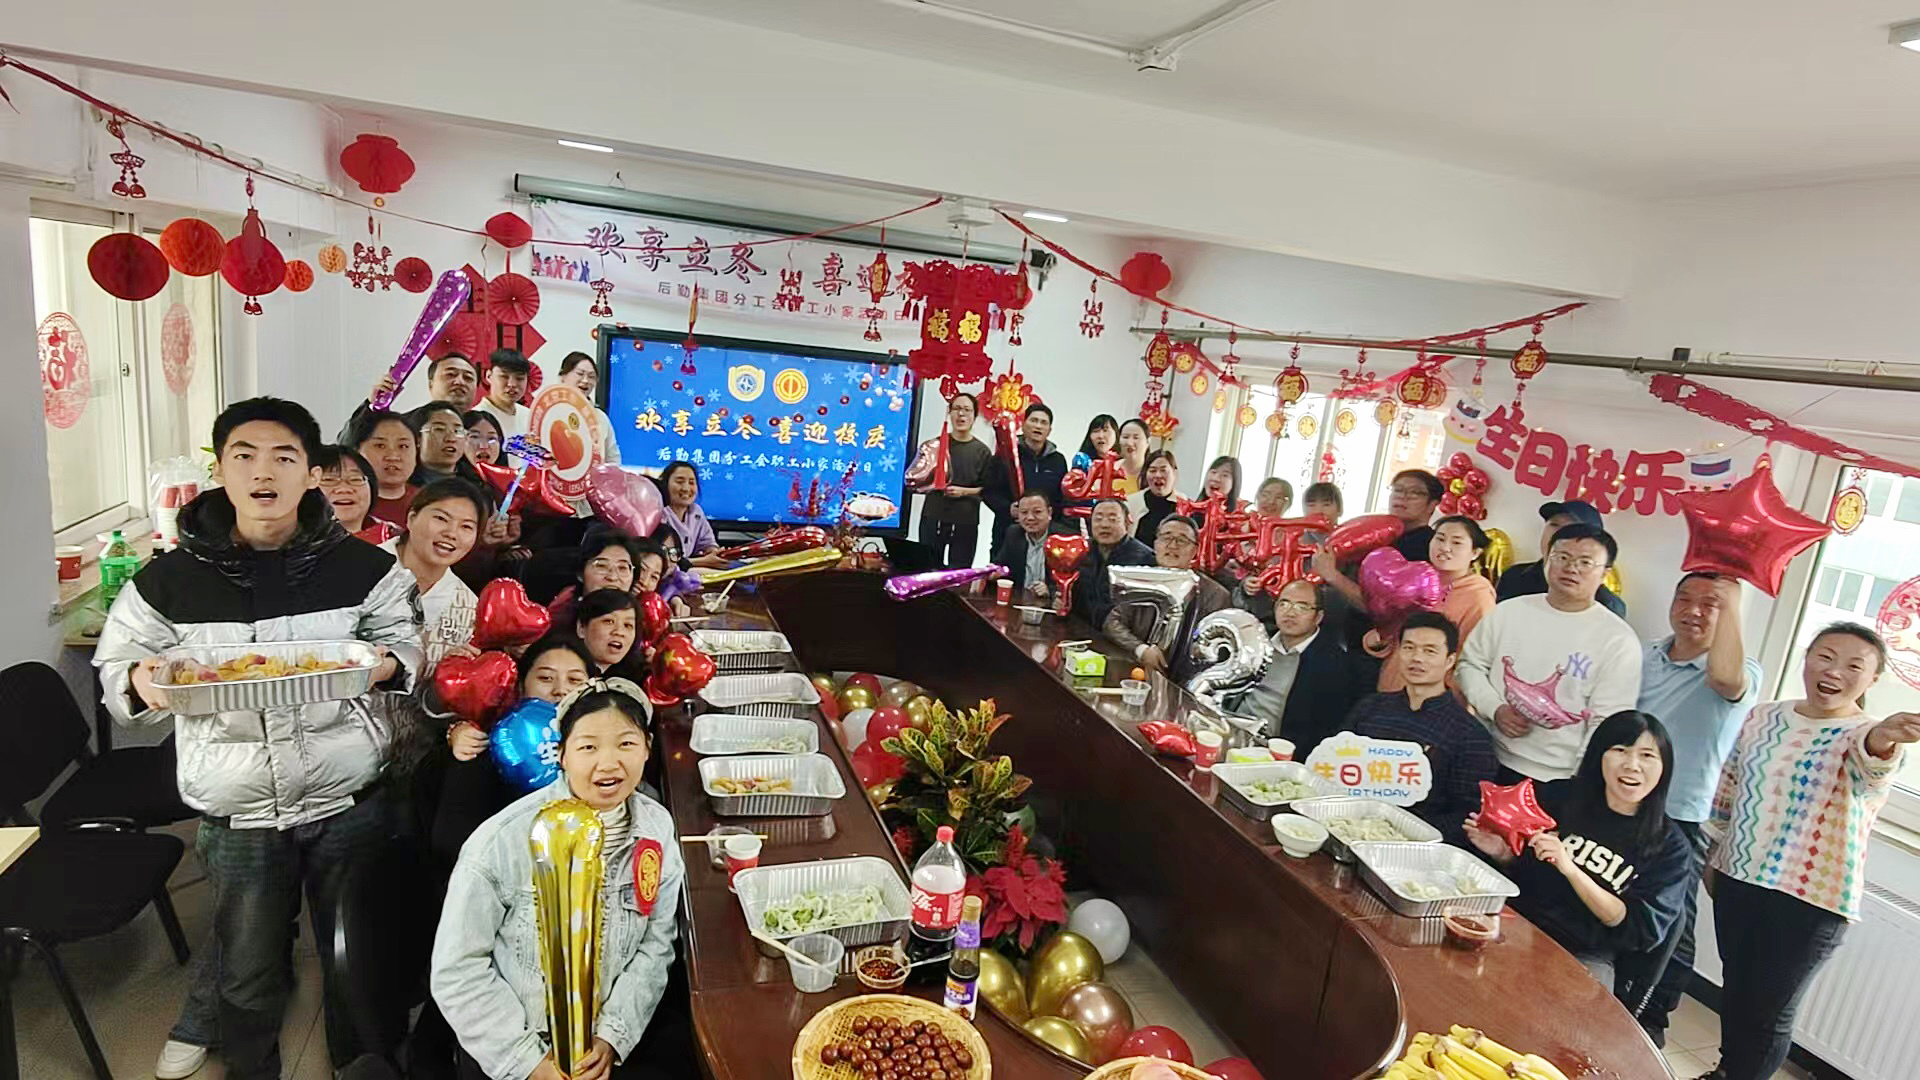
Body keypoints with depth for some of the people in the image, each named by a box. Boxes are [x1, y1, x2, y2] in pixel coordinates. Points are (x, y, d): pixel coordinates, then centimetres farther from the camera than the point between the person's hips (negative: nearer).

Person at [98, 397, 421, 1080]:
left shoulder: (362, 569, -5)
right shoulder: (167, 582, -4)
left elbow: (404, 643, 5)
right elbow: (116, 667, 6)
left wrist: (388, 664, -18)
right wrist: (142, 685, -17)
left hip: (349, 802, 0)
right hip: (238, 815, 1)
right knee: (249, 969, 15)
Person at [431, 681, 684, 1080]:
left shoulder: (658, 829, -8)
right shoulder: (502, 841, -20)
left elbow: (655, 946, -1)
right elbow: (458, 970, -12)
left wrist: (613, 1037, -11)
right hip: (509, 1047, -3)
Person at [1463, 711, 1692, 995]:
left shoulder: (1669, 847, 1)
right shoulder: (1563, 798, 5)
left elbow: (1642, 930, -9)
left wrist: (1570, 868, -20)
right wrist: (1502, 854, -6)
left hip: (1588, 959, -2)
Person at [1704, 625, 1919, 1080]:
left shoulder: (1871, 737, -12)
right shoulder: (1763, 717, 2)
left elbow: (1868, 766, -39)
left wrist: (1882, 740, -61)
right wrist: (1714, 852, 17)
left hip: (1811, 899, -4)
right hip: (1738, 878, 5)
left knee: (1769, 1011, 7)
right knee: (1735, 991, 20)